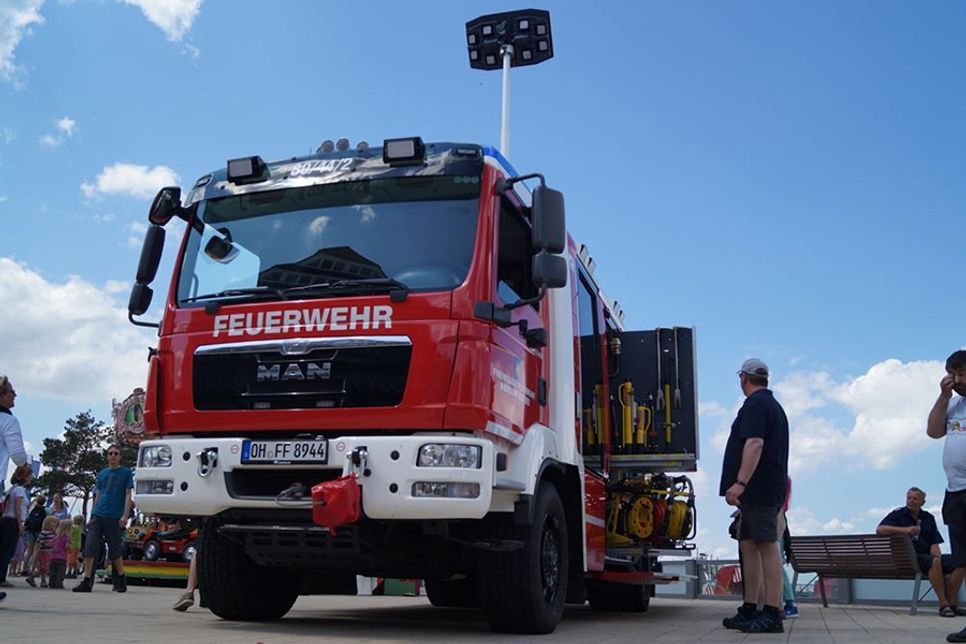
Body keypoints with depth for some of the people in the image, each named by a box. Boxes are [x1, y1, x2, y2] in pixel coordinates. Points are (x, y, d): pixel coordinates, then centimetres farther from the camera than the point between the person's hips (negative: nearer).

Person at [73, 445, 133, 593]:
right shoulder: (101, 474, 15)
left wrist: (125, 515, -12)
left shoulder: (126, 473, 3)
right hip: (97, 516, 4)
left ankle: (121, 580, 19)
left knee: (115, 552, 3)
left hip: (114, 518, -4)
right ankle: (87, 582, -4)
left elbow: (128, 495, -2)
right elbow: (97, 496, 18)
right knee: (89, 549, -6)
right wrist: (92, 516, 13)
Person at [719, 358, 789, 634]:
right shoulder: (774, 405, 24)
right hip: (761, 492, 10)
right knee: (748, 546, 10)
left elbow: (754, 444, -22)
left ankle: (772, 614, -11)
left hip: (757, 488, -10)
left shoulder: (755, 404, -9)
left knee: (767, 547, -11)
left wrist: (740, 483, -28)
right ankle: (749, 610, 13)